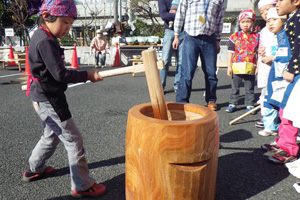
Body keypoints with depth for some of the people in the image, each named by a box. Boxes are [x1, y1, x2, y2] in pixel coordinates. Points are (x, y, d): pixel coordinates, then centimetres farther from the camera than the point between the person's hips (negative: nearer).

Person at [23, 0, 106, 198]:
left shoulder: (41, 36, 9)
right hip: (49, 100, -10)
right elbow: (60, 74, -25)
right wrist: (88, 75, -17)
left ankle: (35, 169, 45)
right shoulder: (45, 41, -22)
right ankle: (82, 186, 10)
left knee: (52, 135, 26)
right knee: (74, 140, -2)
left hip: (42, 98, 10)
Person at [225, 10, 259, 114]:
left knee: (250, 89, 10)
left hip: (250, 68, 0)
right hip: (236, 67, 0)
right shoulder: (235, 36, 3)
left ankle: (250, 105, 22)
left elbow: (259, 53, 9)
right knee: (234, 88, 10)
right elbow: (230, 52, 3)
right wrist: (229, 66, -1)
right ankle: (232, 104, 22)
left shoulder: (256, 37, 5)